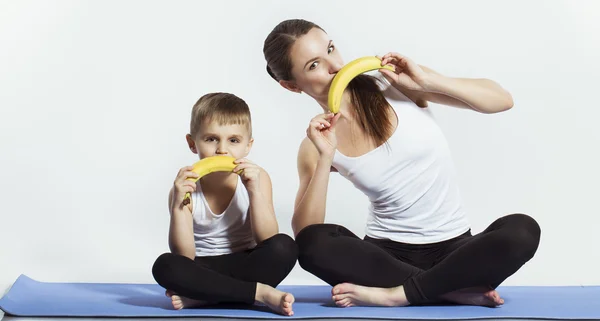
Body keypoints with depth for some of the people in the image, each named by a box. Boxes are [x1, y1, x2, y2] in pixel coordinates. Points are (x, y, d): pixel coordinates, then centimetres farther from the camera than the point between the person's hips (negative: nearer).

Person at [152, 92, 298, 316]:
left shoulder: (257, 178, -5)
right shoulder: (186, 188, -10)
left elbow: (268, 240, -14)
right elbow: (184, 257, -16)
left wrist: (254, 191, -25)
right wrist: (177, 206, -29)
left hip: (244, 265, 1)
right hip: (202, 271, -1)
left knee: (284, 247, -28)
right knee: (165, 266, -32)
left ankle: (201, 298, -23)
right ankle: (259, 292, -27)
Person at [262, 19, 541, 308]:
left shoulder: (394, 83, -4)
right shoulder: (314, 145, -1)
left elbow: (502, 99, -5)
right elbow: (306, 237, -12)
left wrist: (427, 81, -17)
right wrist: (325, 158, -20)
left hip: (452, 249, 0)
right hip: (386, 253, 1)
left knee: (522, 230, -29)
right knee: (312, 243, -30)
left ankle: (397, 294, -26)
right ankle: (456, 291, -24)